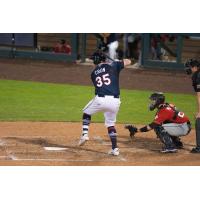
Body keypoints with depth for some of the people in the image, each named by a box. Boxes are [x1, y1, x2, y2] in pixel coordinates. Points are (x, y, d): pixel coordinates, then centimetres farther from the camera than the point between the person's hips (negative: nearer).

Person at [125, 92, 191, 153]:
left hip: (183, 128, -9)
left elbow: (152, 126, -21)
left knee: (158, 127, -16)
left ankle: (170, 146, -17)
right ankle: (177, 143, 26)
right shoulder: (168, 106, 9)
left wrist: (136, 130, -22)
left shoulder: (163, 111, -18)